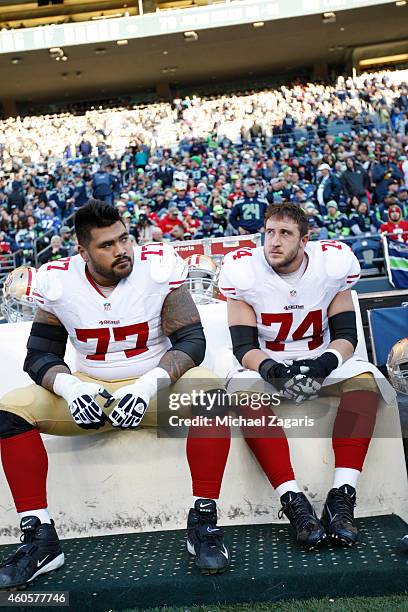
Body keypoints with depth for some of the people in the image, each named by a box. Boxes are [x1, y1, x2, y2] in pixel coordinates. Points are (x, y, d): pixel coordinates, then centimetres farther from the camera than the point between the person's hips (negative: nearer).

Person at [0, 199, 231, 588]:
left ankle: (203, 521, -19)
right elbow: (40, 354, -1)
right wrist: (70, 387, -23)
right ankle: (39, 539, -11)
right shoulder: (58, 282, -6)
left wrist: (149, 384, -30)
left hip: (156, 388, -2)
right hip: (89, 392, 3)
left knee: (207, 390, -32)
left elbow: (191, 339, -13)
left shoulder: (159, 268, -13)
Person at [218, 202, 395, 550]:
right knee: (243, 391, -34)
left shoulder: (333, 264, -7)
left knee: (363, 378, -28)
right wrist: (273, 371, -32)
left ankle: (341, 499, -33)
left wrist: (324, 364, -27)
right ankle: (294, 503, -35)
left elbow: (346, 336, -5)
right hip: (266, 365, -1)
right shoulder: (244, 271, -11)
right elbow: (244, 346, -11)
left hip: (321, 362, 2)